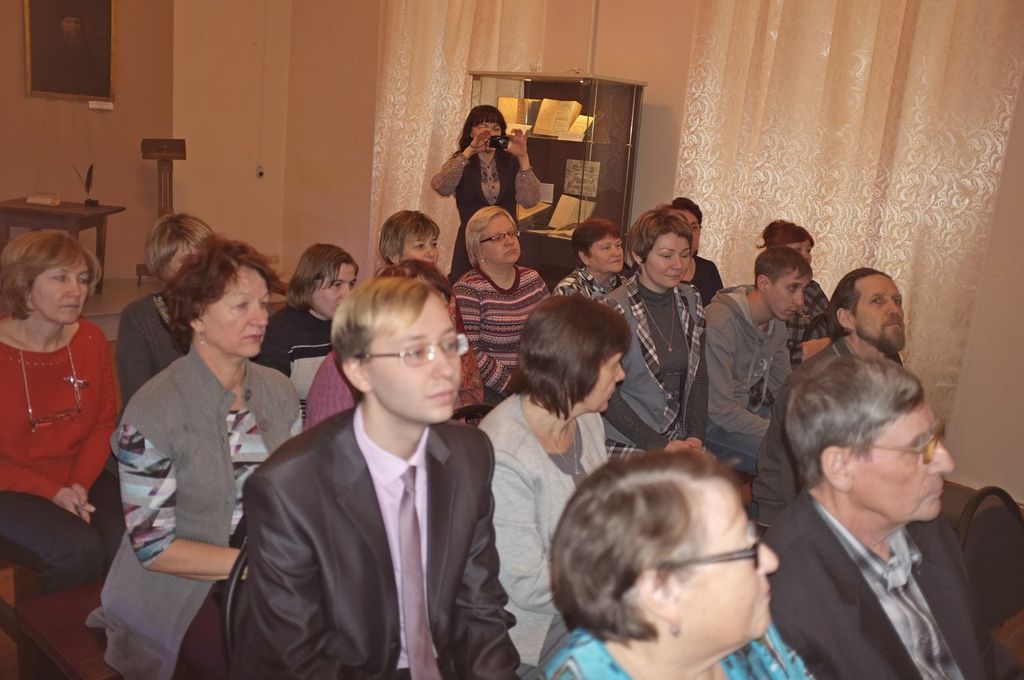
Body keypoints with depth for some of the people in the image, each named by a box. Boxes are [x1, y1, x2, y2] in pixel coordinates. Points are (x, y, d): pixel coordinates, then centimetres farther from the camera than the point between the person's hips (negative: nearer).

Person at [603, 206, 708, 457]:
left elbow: (699, 377, 11)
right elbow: (607, 395, -11)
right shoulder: (616, 310, -12)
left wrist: (695, 436, -2)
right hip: (623, 443, -5)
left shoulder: (690, 301, 8)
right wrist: (660, 446, -13)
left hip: (678, 438, 5)